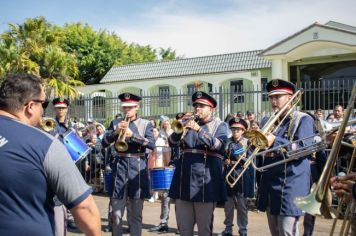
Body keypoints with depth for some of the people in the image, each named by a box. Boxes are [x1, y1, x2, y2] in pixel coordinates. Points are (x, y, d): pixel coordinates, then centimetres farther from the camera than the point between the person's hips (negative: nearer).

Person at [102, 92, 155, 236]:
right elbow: (104, 143, 1)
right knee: (116, 214, 3)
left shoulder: (146, 124, 4)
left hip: (137, 168, -1)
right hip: (119, 167, 1)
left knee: (136, 214, 6)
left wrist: (133, 135, -22)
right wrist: (116, 132, -16)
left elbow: (152, 144, -9)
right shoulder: (115, 123, 9)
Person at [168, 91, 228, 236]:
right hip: (184, 179, 4)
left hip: (205, 181, -3)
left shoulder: (220, 125, 4)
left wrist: (199, 129, -26)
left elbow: (216, 144, -15)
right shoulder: (188, 123, 13)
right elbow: (172, 143, 4)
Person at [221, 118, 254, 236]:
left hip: (242, 176, -2)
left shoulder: (247, 143, 1)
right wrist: (226, 161, -10)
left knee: (242, 205, 4)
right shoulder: (227, 142, 9)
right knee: (228, 205, 9)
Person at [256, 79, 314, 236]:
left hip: (291, 183, -6)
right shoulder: (267, 122, 16)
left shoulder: (304, 120, -2)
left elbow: (304, 148, -16)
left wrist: (275, 141, -24)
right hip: (269, 182, 6)